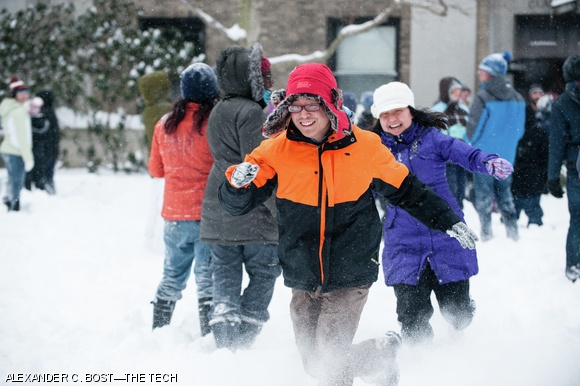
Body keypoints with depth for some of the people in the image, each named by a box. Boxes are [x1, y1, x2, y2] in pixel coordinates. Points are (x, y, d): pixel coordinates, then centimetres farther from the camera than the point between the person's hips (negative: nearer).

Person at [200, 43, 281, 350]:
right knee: (264, 273, 4)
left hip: (217, 212, 8)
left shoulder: (219, 112, 16)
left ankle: (226, 341, -4)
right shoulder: (251, 112, -13)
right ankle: (244, 339, 0)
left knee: (225, 276, 7)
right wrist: (279, 209, -15)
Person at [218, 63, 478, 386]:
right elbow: (239, 205, -3)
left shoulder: (365, 147, -5)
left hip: (351, 276, -3)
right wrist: (238, 184, -25)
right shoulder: (276, 150, -4)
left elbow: (407, 190, 10)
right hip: (303, 278, 3)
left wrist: (450, 223, 11)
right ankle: (383, 354, 33)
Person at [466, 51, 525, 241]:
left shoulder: (482, 97, -16)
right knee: (505, 195, 16)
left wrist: (472, 143, 7)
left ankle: (486, 234, 4)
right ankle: (513, 231, 15)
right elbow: (520, 130, 9)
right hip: (507, 157, 5)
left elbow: (473, 130, -13)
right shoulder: (517, 98, 2)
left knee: (484, 197, 4)